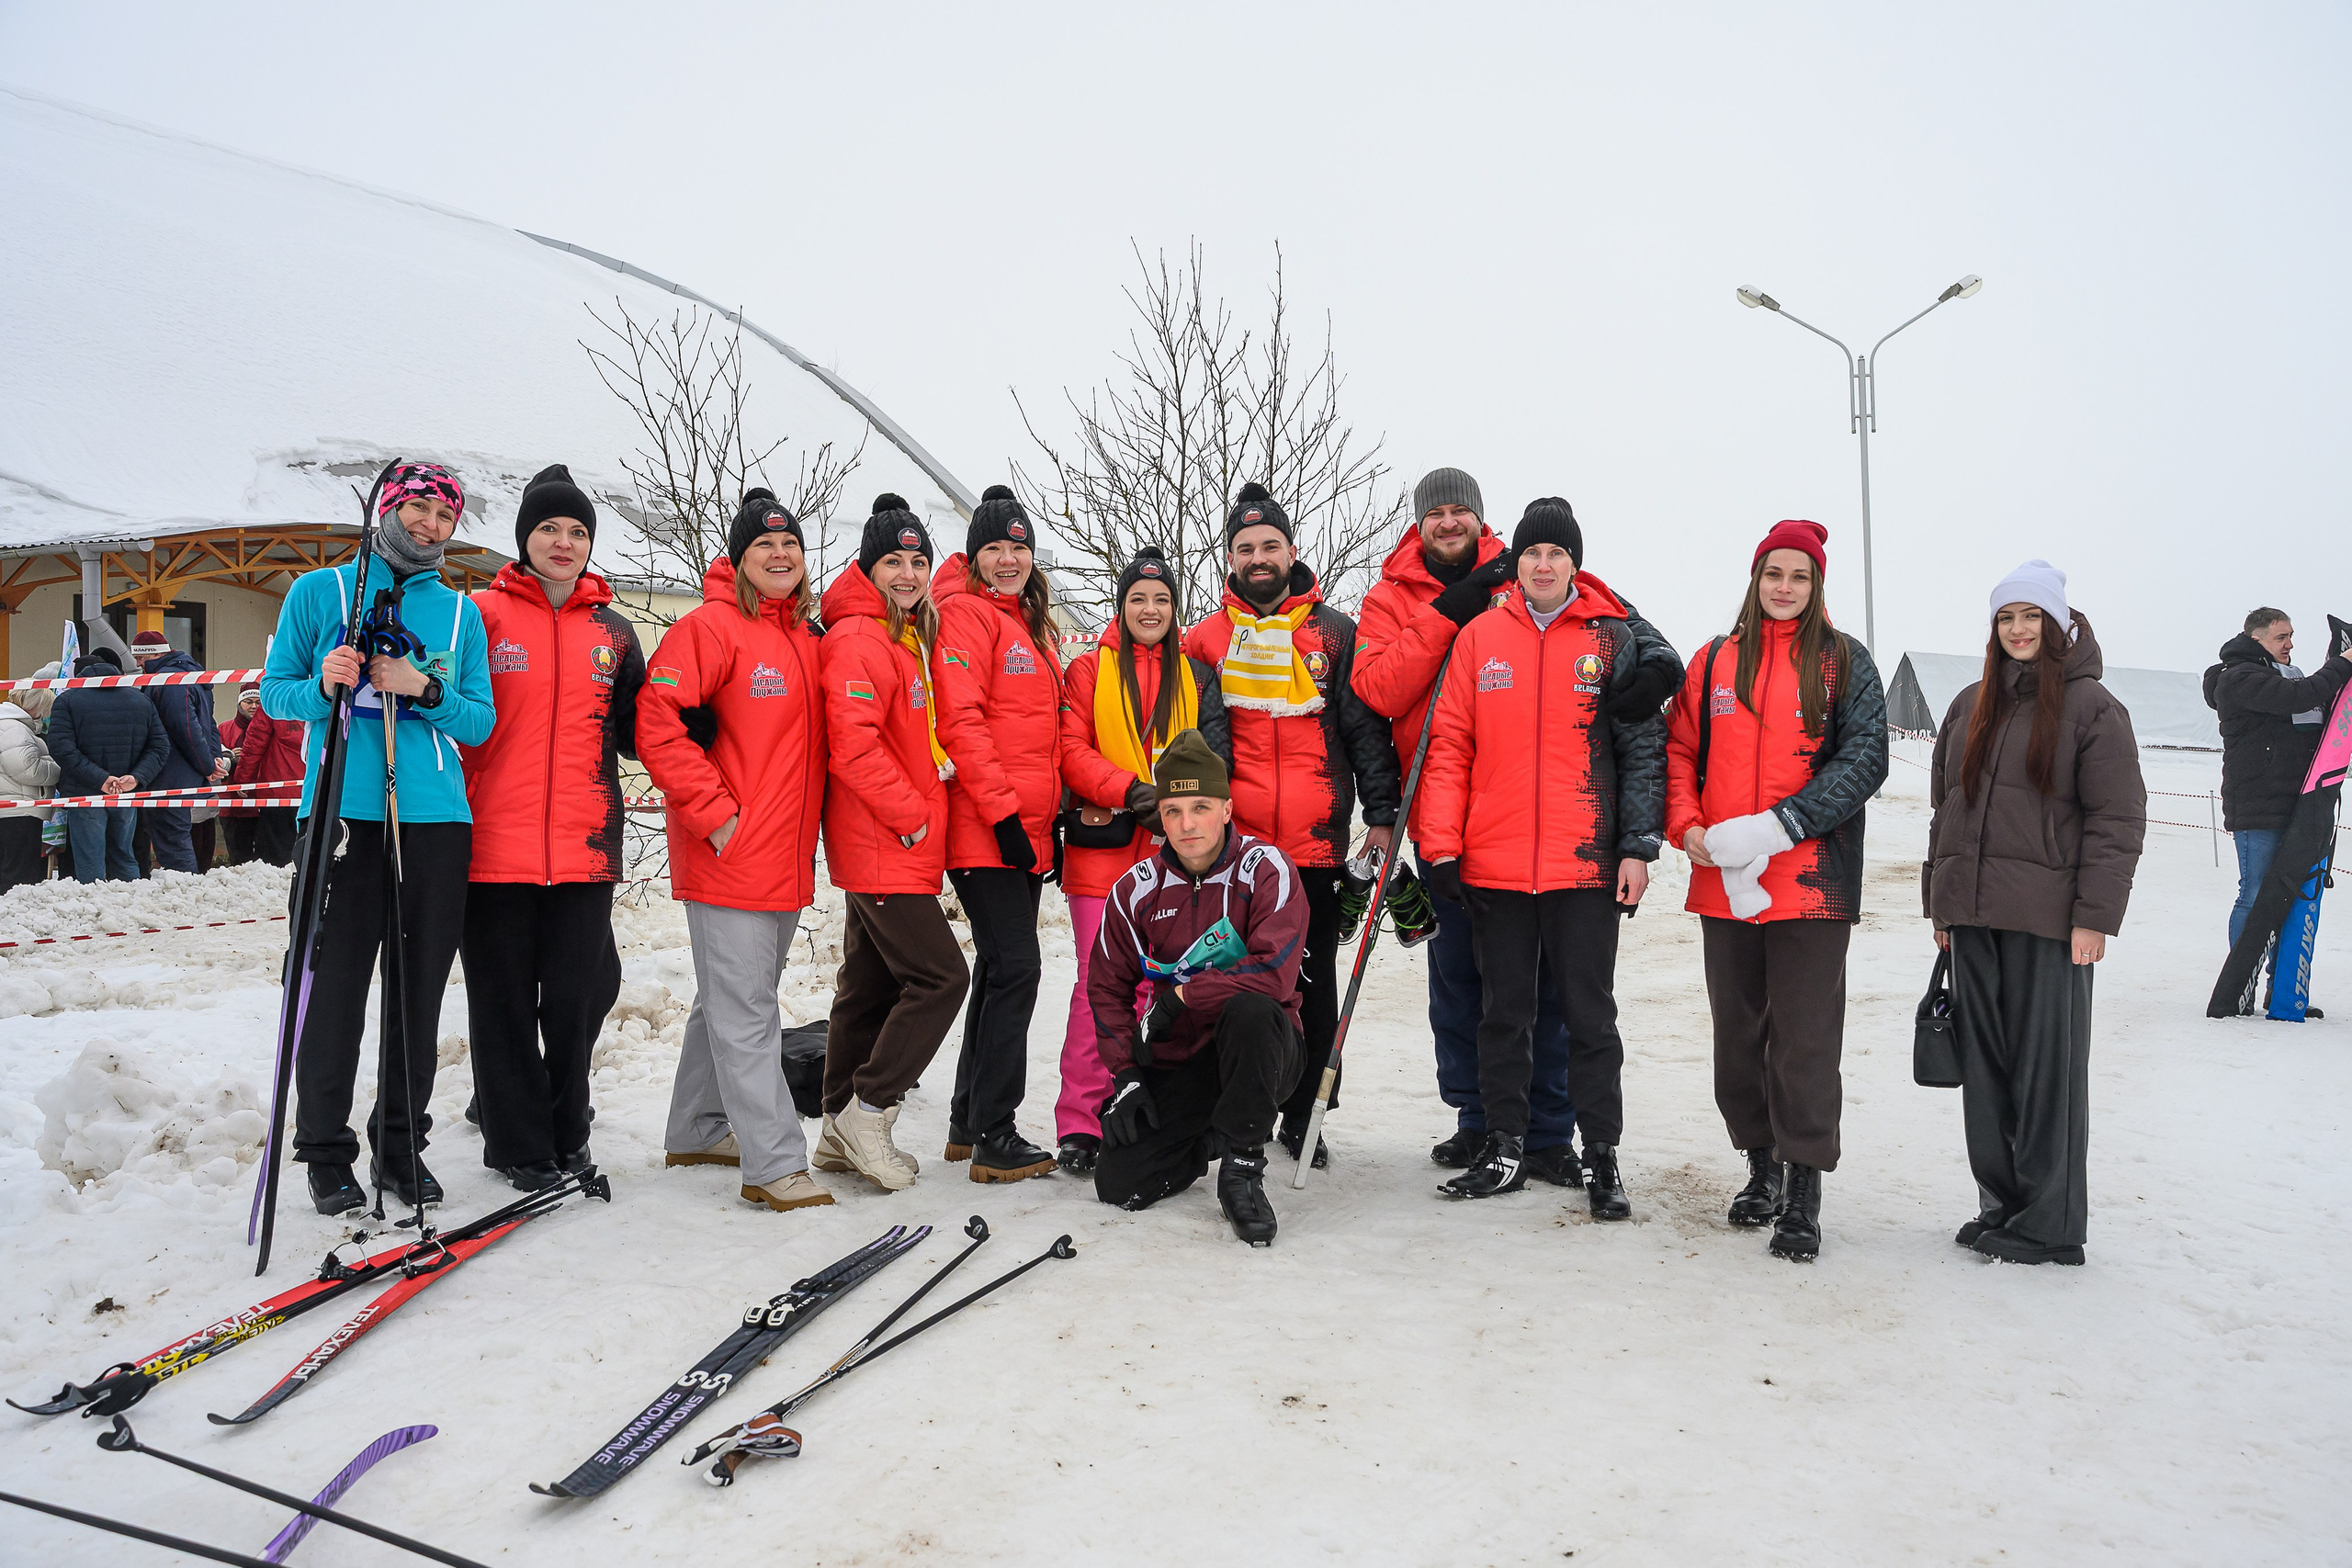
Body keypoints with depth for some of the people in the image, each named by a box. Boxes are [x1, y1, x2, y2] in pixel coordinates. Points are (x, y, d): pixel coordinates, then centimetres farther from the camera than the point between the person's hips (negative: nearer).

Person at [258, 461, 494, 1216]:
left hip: (436, 818, 2)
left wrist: (427, 691, -9)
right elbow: (274, 691, 8)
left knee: (419, 990, 6)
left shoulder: (462, 613, 15)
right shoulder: (319, 592, 9)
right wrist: (322, 686, -13)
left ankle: (401, 1146, 17)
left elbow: (481, 720, 10)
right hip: (343, 814, -2)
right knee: (336, 984, -3)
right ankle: (326, 1152, 11)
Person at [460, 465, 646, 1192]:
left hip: (586, 850, 3)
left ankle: (567, 1136, 25)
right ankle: (520, 1145, 19)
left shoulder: (613, 631, 13)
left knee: (579, 996, 8)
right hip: (497, 846, -3)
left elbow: (634, 731, 15)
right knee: (506, 1000, 5)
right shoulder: (481, 615, 3)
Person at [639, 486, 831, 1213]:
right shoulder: (711, 627, -10)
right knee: (745, 1014, -5)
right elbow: (657, 724, -17)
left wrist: (804, 825, 14)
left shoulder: (805, 636, 14)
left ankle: (699, 1131, 32)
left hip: (786, 859, 8)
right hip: (728, 855, -8)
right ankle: (774, 1164, -1)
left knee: (732, 1001, 18)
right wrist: (714, 813, -18)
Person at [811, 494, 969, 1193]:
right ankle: (867, 1113, 0)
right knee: (939, 975, -10)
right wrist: (909, 814, -17)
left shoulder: (911, 638, 17)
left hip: (899, 846, 10)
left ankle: (843, 1133, 23)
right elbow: (852, 745, -23)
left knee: (870, 985, 14)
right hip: (882, 847, -10)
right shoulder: (859, 639, -14)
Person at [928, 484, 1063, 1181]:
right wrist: (1004, 813, -20)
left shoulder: (1028, 625, 20)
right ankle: (993, 1137, -4)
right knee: (1015, 968, -10)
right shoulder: (966, 613, -7)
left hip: (1025, 832, 9)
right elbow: (960, 721, -17)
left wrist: (1049, 814, 18)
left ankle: (969, 1122, 22)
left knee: (1001, 969, 13)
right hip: (986, 832, -9)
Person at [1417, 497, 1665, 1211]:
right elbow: (1449, 745, 5)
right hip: (1493, 864, 2)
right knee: (1503, 1012, 11)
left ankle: (1601, 1157, 15)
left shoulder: (1613, 639, 3)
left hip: (1586, 863, -2)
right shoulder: (1480, 637, 6)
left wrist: (1638, 847, -5)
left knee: (1589, 1013, 4)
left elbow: (1643, 748, 2)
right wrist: (1442, 846, -2)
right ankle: (1503, 1148, 23)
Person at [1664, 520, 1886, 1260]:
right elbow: (1680, 750, 12)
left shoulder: (1844, 662, 3)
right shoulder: (1715, 660, 12)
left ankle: (1803, 1193, 6)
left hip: (1811, 881, -3)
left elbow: (1864, 760, -5)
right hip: (1723, 882, 4)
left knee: (1805, 1040, -3)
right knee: (1738, 1034, 12)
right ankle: (1762, 1167, 28)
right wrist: (1687, 826, -6)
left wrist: (1777, 826, -16)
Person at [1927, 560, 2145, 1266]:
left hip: (2048, 919, -6)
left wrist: (2095, 916, -13)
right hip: (1972, 916, 6)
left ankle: (2049, 1223, 9)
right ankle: (2001, 1204, 20)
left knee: (2047, 1067, 0)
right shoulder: (1970, 707, 15)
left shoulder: (2092, 707, -2)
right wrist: (1941, 904, 15)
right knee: (1985, 1067, 9)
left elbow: (2118, 821, -6)